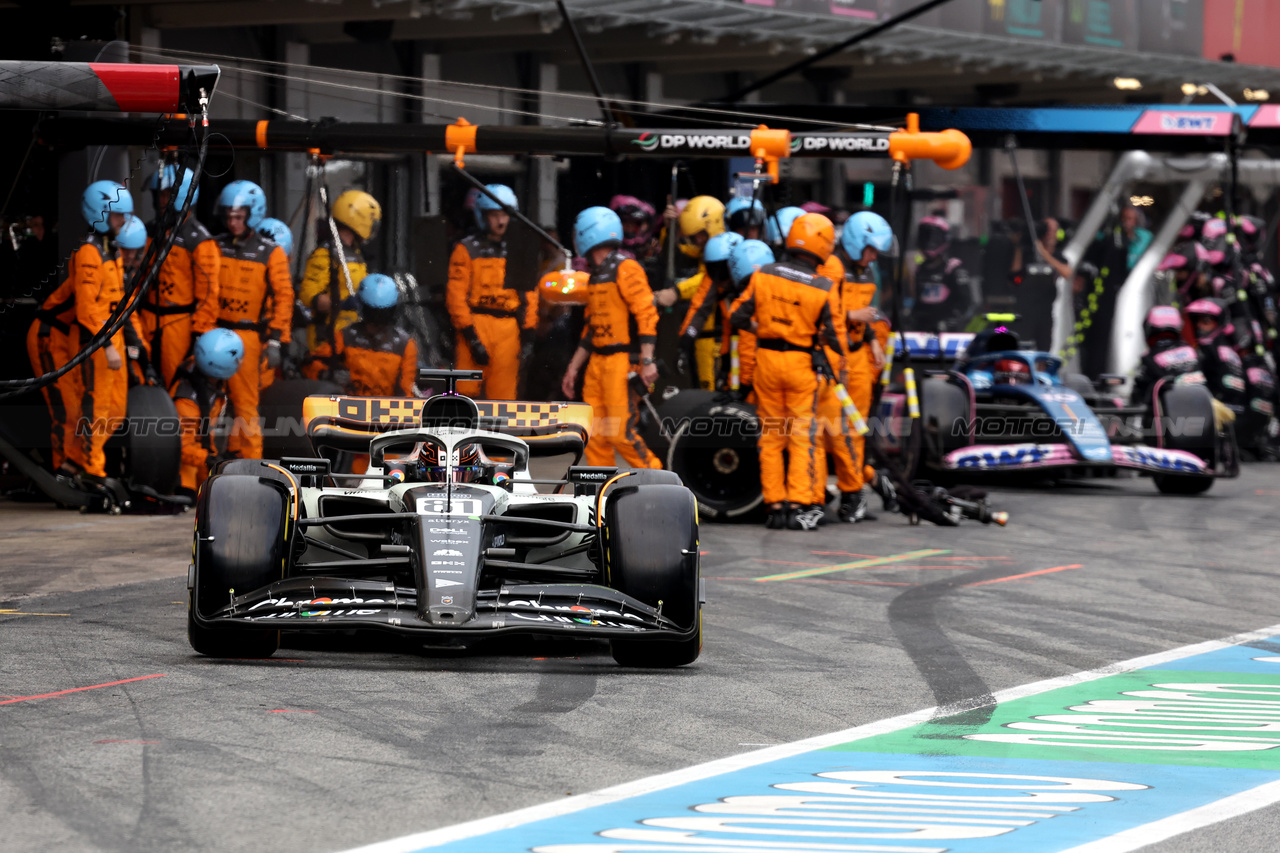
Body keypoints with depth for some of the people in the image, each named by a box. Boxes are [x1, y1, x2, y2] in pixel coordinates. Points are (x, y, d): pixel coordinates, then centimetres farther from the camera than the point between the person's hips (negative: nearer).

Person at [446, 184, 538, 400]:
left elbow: (529, 297, 15)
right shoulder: (467, 250, 2)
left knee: (504, 396, 2)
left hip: (509, 332, 3)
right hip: (476, 327, -3)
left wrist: (528, 339, 5)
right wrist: (472, 339, -10)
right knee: (468, 391, -9)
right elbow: (456, 298, -3)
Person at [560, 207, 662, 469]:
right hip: (597, 363, 9)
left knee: (621, 433, -12)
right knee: (595, 436, 5)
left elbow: (647, 314, -16)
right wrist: (573, 368, 25)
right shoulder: (596, 275, 20)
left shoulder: (625, 269, -9)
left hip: (622, 362, -9)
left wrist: (647, 361, -24)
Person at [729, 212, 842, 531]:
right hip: (801, 363, -3)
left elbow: (737, 316, -2)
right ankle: (798, 506, -3)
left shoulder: (763, 275, -5)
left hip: (766, 360, 3)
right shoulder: (822, 288, -12)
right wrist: (843, 351, 14)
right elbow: (832, 334, -7)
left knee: (771, 437, 11)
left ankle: (775, 505, 11)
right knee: (802, 437, 3)